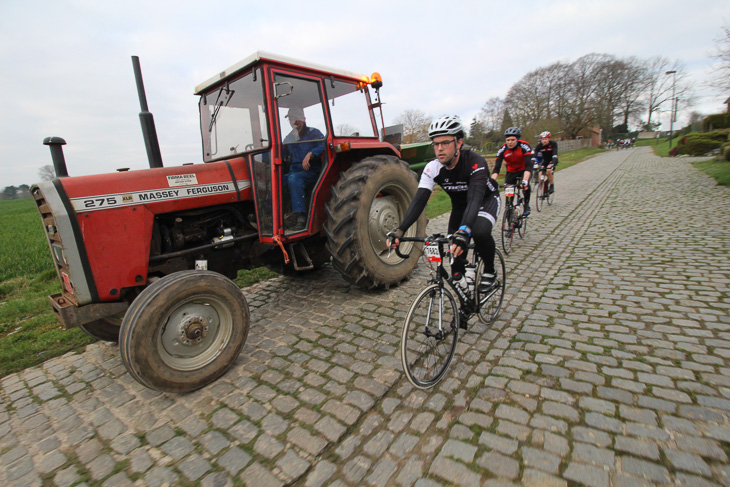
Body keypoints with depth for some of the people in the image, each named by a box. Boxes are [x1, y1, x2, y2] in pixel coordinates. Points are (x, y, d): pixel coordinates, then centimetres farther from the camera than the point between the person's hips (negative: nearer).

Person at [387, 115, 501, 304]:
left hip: (486, 200, -4)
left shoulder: (475, 162, -34)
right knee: (454, 253, -5)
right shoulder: (433, 168, -22)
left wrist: (463, 232, -65)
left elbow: (475, 198, -48)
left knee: (479, 231, -35)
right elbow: (419, 199, -30)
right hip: (460, 205, 5)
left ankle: (490, 272, -7)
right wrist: (400, 230, -44)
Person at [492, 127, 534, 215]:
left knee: (525, 185, -30)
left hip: (524, 170, -3)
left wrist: (525, 181, -54)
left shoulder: (524, 146, -28)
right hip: (511, 171, 3)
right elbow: (496, 168, -26)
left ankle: (526, 204, -6)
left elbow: (528, 165, -37)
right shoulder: (503, 149, -21)